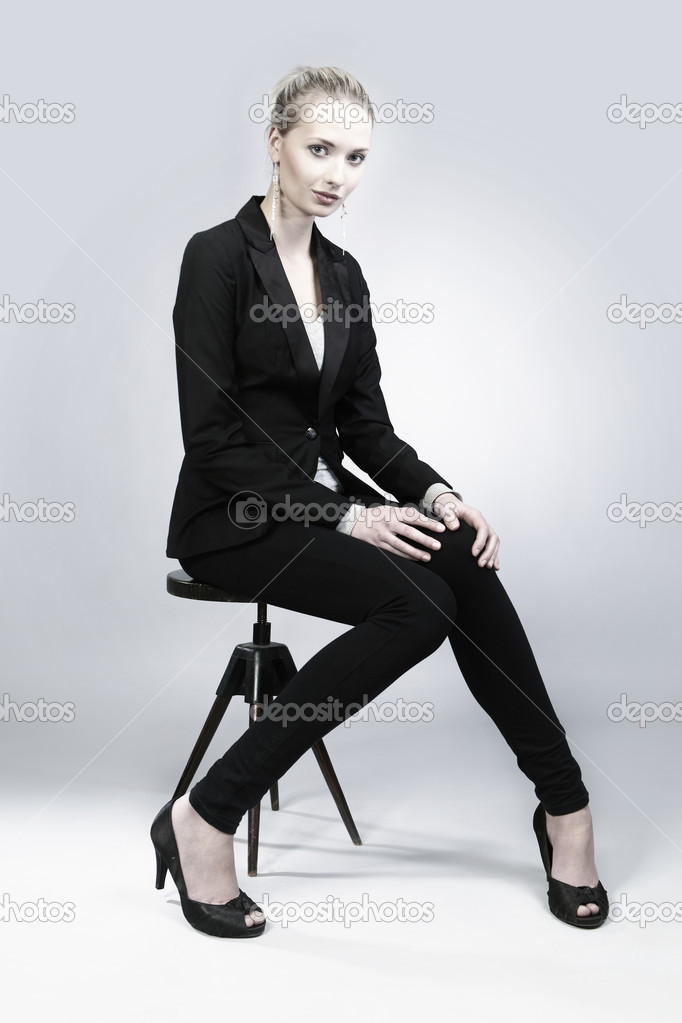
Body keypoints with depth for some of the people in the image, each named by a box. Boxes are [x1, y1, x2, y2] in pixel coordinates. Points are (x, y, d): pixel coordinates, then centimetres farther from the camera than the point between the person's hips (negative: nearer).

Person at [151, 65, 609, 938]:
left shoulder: (343, 273, 11)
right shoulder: (218, 255, -11)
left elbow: (365, 423, 11)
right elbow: (211, 437, -16)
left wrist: (433, 492, -8)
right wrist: (345, 517, -21)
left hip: (324, 499, 6)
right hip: (234, 516, -6)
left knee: (465, 563, -20)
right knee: (417, 603, -27)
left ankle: (563, 806, -8)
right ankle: (204, 818, -19)